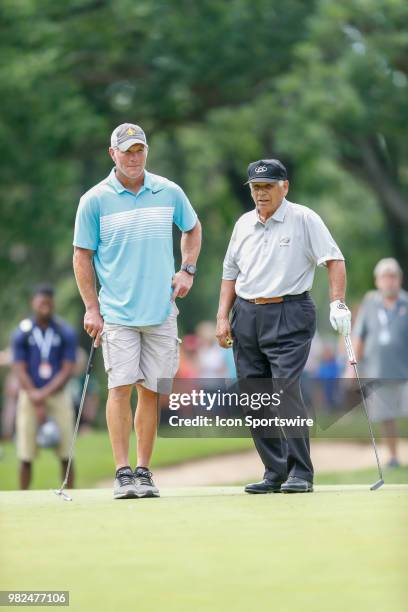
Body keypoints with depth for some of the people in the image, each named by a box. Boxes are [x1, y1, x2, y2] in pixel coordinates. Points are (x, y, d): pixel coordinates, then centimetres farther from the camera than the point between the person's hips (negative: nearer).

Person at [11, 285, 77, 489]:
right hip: (30, 397, 0)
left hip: (58, 394, 0)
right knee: (26, 456, -2)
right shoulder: (21, 334, 0)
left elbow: (67, 371, -2)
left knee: (66, 455, -3)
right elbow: (20, 371, -3)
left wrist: (44, 393, -13)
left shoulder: (66, 333, 0)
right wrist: (37, 404, -10)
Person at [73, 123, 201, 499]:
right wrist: (91, 308, -2)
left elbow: (192, 229, 21)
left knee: (151, 391, 4)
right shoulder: (94, 200, -3)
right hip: (117, 311, -2)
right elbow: (82, 255, 2)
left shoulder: (169, 193, 4)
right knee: (121, 387, -9)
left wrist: (187, 270, 7)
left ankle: (144, 472, 12)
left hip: (161, 310, 2)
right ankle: (123, 474, -6)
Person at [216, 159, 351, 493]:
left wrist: (338, 304, -19)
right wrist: (223, 317, 11)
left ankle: (300, 473, -11)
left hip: (290, 317, -6)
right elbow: (231, 272, 20)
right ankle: (275, 474, 10)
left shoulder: (304, 219, -2)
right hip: (246, 316, 6)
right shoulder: (244, 224, 14)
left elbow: (334, 259, -7)